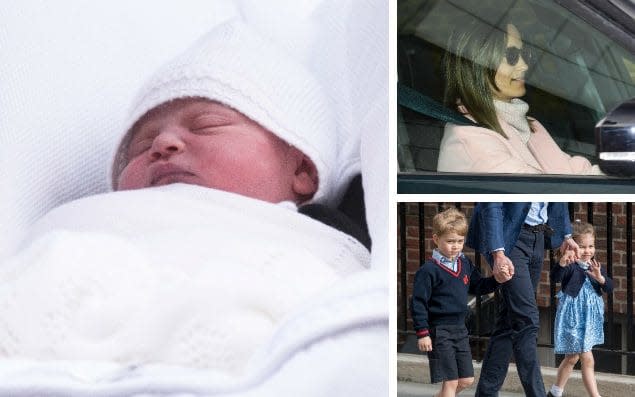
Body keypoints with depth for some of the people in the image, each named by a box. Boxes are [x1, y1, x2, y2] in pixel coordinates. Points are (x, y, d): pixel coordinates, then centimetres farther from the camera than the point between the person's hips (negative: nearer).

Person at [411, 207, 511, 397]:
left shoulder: (465, 264, 6)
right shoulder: (429, 270, -14)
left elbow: (478, 286, 19)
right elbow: (418, 303, -13)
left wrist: (497, 280, 1)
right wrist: (422, 333, -15)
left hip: (460, 329, 7)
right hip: (440, 331, -7)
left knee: (466, 380, 13)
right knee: (451, 381, -5)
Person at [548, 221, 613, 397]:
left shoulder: (595, 266, 6)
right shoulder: (570, 266, -14)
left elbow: (609, 287, 1)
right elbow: (555, 277, -31)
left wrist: (600, 278, -20)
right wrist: (562, 262, -50)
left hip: (589, 318, 7)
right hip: (573, 317, -7)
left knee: (572, 358, 17)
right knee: (587, 359, -9)